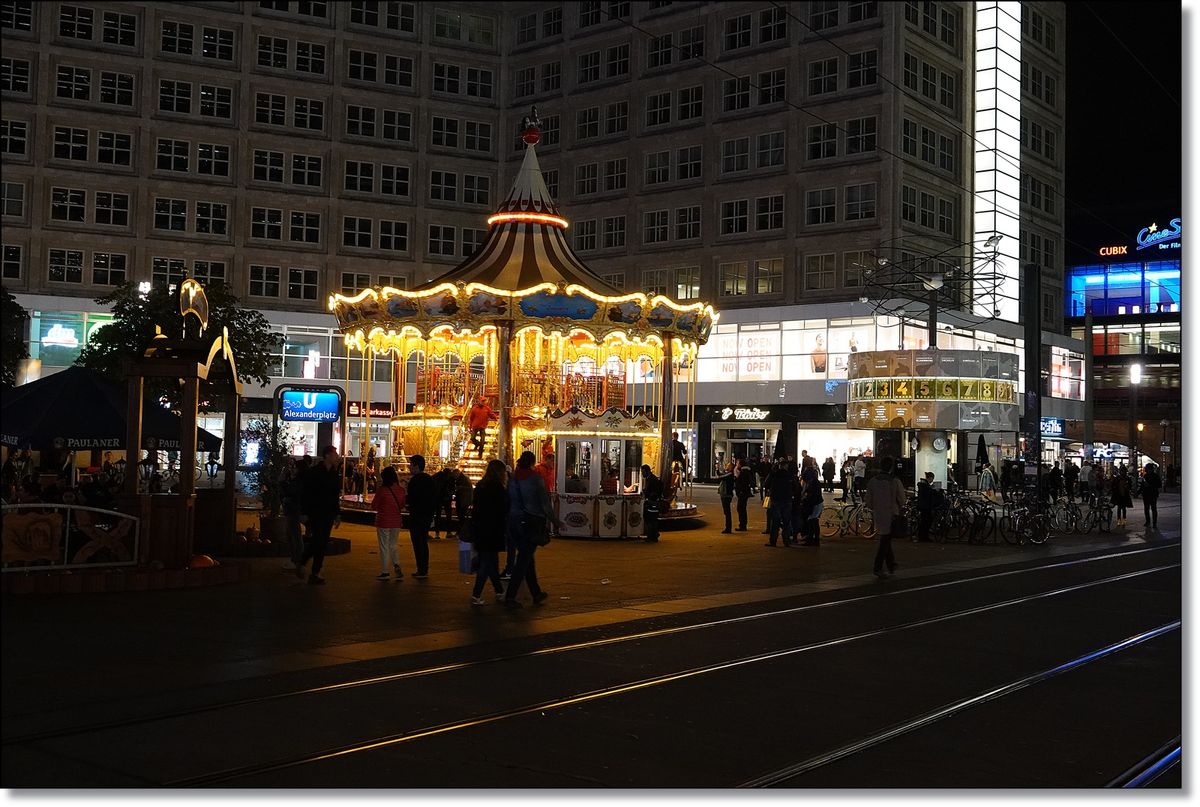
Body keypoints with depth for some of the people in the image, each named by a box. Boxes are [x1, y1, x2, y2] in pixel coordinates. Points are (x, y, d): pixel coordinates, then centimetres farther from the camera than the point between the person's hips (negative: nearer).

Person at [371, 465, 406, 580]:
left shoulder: (382, 490, -15)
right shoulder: (401, 490, -2)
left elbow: (374, 506, -6)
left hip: (383, 521, -4)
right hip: (396, 521, 4)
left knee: (384, 546, 6)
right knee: (393, 545, 18)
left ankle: (385, 572, 10)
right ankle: (396, 565, -2)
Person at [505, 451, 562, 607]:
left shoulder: (513, 479, 4)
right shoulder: (535, 478, -10)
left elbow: (508, 502, 8)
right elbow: (545, 502, -9)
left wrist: (508, 522, 16)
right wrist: (555, 521, 0)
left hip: (514, 522, 6)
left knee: (527, 558, 17)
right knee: (524, 560, -2)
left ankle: (536, 593, 27)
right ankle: (510, 597, -7)